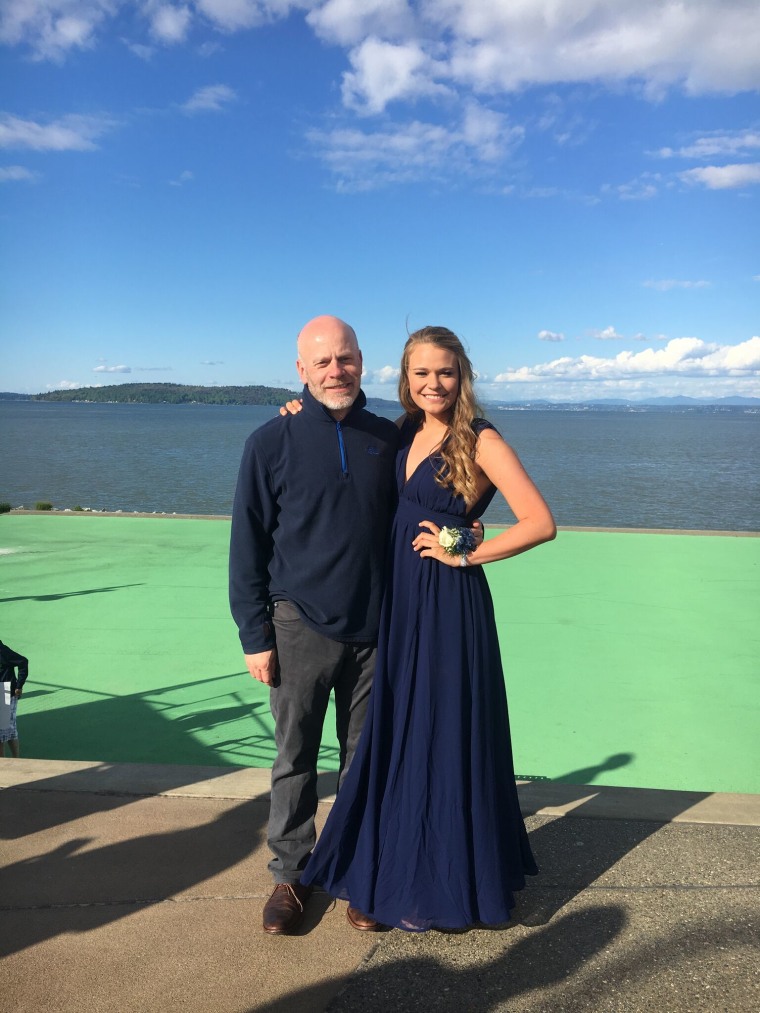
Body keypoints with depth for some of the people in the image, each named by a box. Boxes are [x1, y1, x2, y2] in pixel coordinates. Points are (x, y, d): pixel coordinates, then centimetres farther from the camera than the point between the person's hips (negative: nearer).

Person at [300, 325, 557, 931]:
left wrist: (465, 554, -13)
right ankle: (402, 869, 35)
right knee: (398, 738, 16)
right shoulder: (404, 436, 8)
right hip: (400, 606, 7)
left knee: (445, 742, 6)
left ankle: (444, 888, 25)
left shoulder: (480, 441, -11)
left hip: (451, 609, -7)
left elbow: (541, 523, -17)